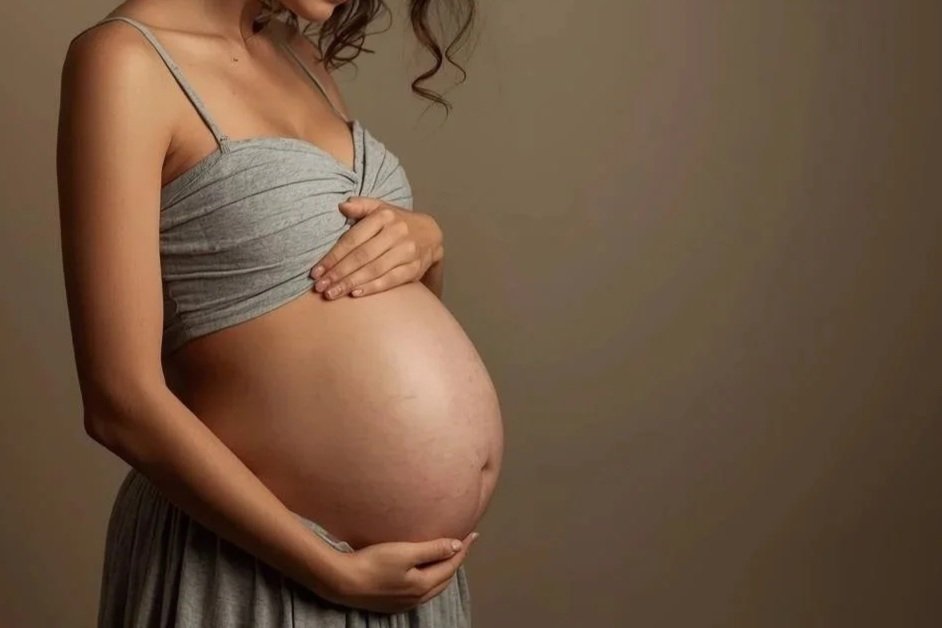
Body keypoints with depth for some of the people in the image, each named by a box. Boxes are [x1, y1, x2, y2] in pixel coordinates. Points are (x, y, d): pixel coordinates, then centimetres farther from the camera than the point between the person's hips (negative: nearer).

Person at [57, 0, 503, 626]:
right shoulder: (127, 60, -13)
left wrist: (425, 240, -4)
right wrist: (334, 571, -16)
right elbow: (122, 403, -19)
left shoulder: (300, 56, 8)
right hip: (263, 567, -7)